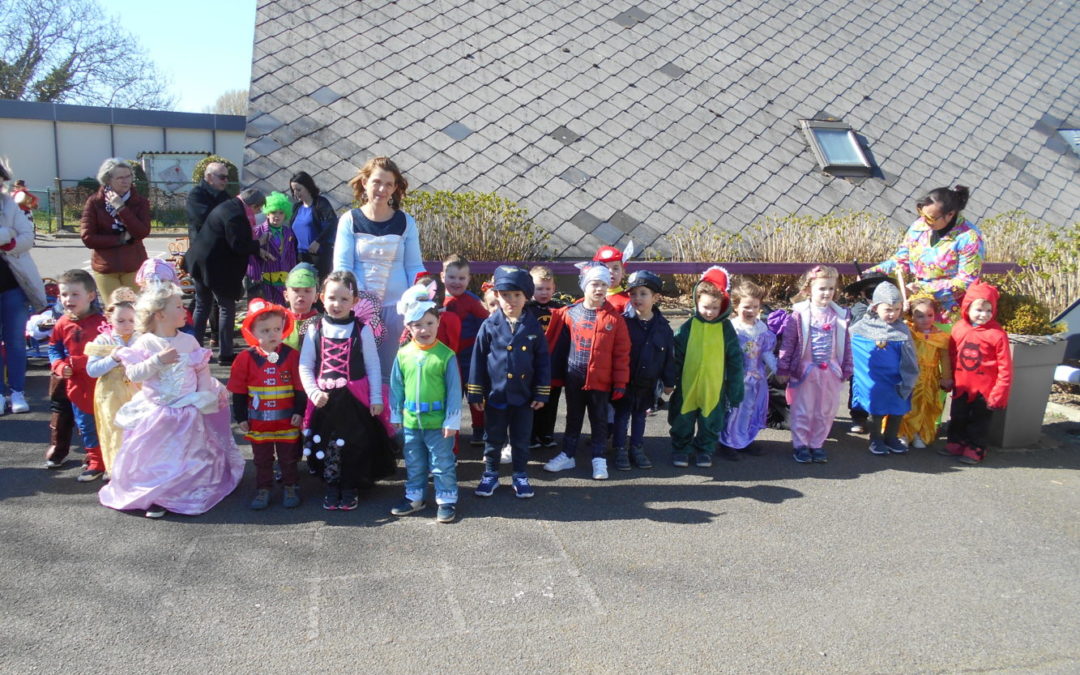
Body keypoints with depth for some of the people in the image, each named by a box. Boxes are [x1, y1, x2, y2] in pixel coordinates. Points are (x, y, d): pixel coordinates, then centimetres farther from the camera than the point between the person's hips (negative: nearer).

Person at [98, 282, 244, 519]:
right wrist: (157, 360, -27)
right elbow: (133, 374, -16)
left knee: (191, 458, 10)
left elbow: (203, 372, 5)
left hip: (189, 410, 3)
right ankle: (154, 497, 18)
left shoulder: (189, 341, 0)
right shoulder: (145, 343, -9)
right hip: (156, 414, -3)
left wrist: (205, 398, -2)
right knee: (154, 457, 3)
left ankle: (189, 494, 27)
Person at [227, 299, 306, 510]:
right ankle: (263, 489, 29)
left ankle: (290, 487, 29)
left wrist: (299, 412, -7)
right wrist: (240, 417, 0)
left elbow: (300, 388, -4)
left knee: (288, 458, 13)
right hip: (258, 421, 1)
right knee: (262, 459, 15)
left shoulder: (291, 355, -9)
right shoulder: (246, 358, -6)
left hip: (287, 421, -1)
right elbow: (238, 391, 0)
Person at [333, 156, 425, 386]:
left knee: (389, 371, 7)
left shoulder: (406, 222, 3)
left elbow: (414, 267, 6)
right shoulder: (349, 220, 1)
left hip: (395, 307, 1)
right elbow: (341, 266, -4)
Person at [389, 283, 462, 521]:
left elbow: (454, 390, -9)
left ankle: (447, 499, 22)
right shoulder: (403, 354, -3)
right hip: (411, 421, 4)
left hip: (438, 422, -4)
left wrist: (452, 421, -9)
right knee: (413, 463, 20)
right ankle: (414, 497, 36)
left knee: (442, 463, 8)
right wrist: (396, 416, 9)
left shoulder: (446, 355, -12)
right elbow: (396, 387, 7)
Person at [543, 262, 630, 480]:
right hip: (573, 379, 2)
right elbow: (558, 345, 6)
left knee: (599, 421, 11)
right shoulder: (570, 313, -3)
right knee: (573, 419, 16)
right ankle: (567, 455, 28)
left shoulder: (614, 318, -7)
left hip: (600, 381, -2)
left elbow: (622, 353, -5)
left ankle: (599, 459, 23)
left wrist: (620, 382, -5)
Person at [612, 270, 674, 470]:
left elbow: (669, 356, 4)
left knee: (640, 415, 17)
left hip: (648, 383, 3)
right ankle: (620, 450, 20)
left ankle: (637, 449, 30)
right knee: (622, 415, 9)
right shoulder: (623, 321, -13)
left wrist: (668, 382, 6)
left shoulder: (663, 326, -3)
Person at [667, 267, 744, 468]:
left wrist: (735, 390, 1)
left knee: (710, 424, 14)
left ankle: (704, 451, 33)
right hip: (687, 386, 0)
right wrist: (671, 381, 0)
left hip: (714, 389, 0)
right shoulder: (688, 327, -5)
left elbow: (735, 361, 1)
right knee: (683, 422, 13)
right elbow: (676, 357, 0)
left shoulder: (726, 329, -4)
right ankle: (680, 450, 30)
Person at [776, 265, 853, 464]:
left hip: (830, 372, 4)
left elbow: (846, 344, 9)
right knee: (803, 411, 6)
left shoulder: (839, 315, 3)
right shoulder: (799, 314, -8)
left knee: (825, 412, 11)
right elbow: (788, 342, -7)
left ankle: (817, 445, 25)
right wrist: (783, 369, -7)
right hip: (805, 370, -3)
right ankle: (800, 445, 19)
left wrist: (846, 370, 10)